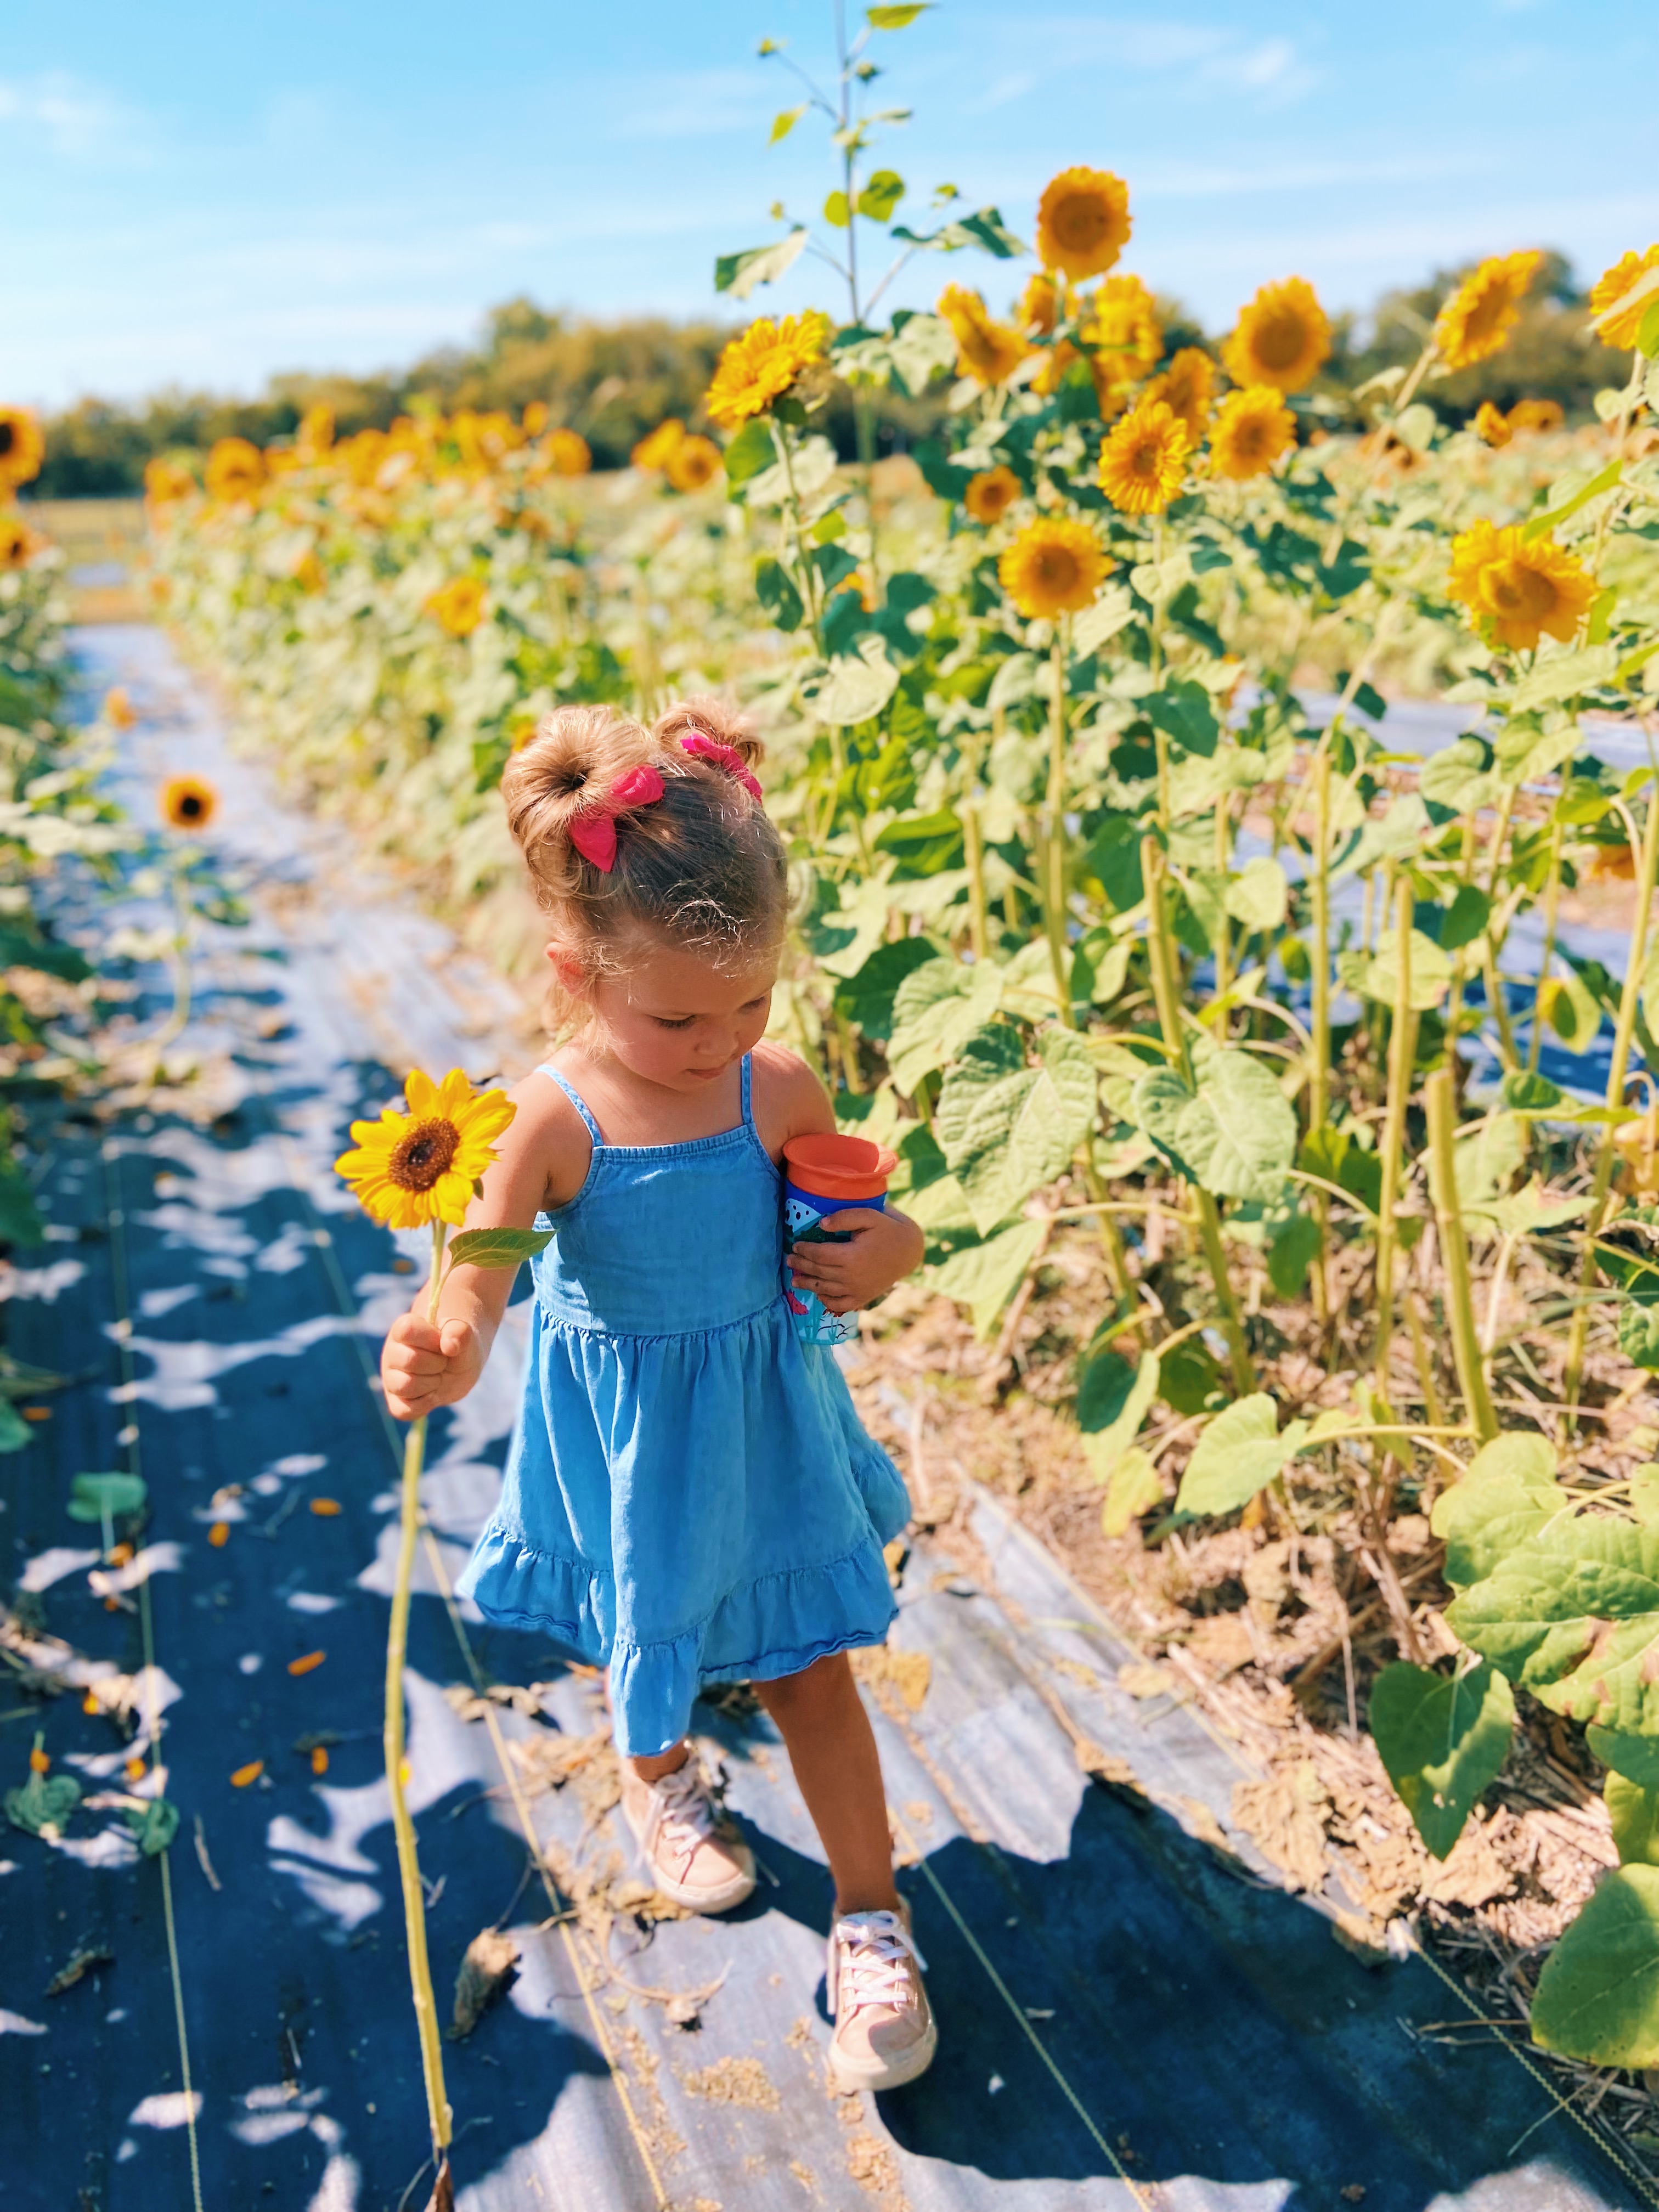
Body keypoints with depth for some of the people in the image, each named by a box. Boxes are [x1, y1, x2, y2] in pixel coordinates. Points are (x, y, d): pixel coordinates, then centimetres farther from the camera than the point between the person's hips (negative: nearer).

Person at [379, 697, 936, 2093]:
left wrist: (886, 1253, -22)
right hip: (620, 1435, -1)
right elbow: (475, 1290, -30)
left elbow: (847, 1219, 1)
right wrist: (439, 1365, -52)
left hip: (761, 1417, 1)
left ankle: (872, 1921, 29)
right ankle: (659, 1774, 60)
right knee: (638, 1652, 25)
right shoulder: (554, 1120, -25)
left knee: (811, 1671, 9)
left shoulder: (779, 1090, -16)